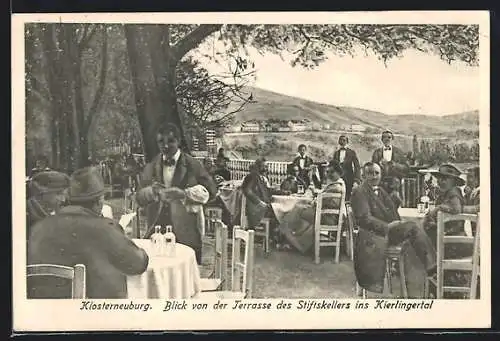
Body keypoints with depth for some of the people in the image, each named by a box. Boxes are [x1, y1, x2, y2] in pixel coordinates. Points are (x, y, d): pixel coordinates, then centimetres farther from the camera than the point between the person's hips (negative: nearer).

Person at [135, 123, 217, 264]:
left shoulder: (193, 165, 1)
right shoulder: (151, 167, 10)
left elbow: (211, 191, -4)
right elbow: (139, 198, 6)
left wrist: (184, 194, -18)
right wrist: (151, 191, -16)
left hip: (186, 235, -2)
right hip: (157, 232, 2)